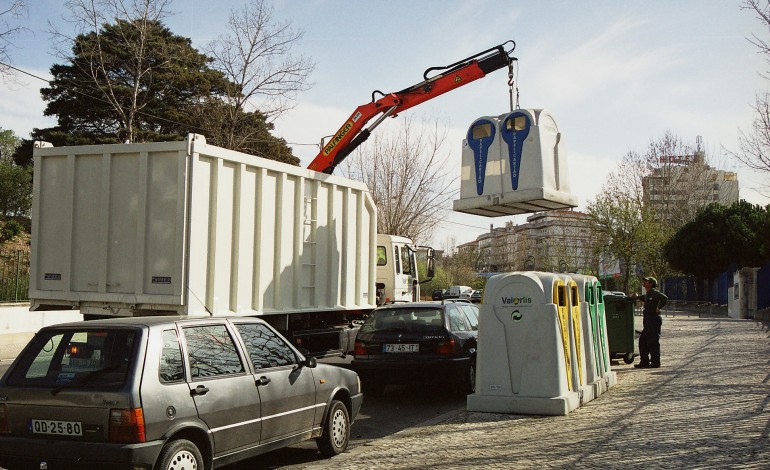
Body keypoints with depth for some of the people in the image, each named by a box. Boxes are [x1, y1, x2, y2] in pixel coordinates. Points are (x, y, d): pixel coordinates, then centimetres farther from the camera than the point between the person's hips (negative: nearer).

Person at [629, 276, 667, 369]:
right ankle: (644, 362, 17)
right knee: (642, 341, 12)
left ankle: (655, 363, 1)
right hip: (648, 321, 10)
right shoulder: (648, 293, 18)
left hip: (654, 320, -10)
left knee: (653, 342, -5)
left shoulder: (654, 292, -13)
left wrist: (658, 308, -24)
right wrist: (637, 297, 31)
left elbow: (664, 298, -29)